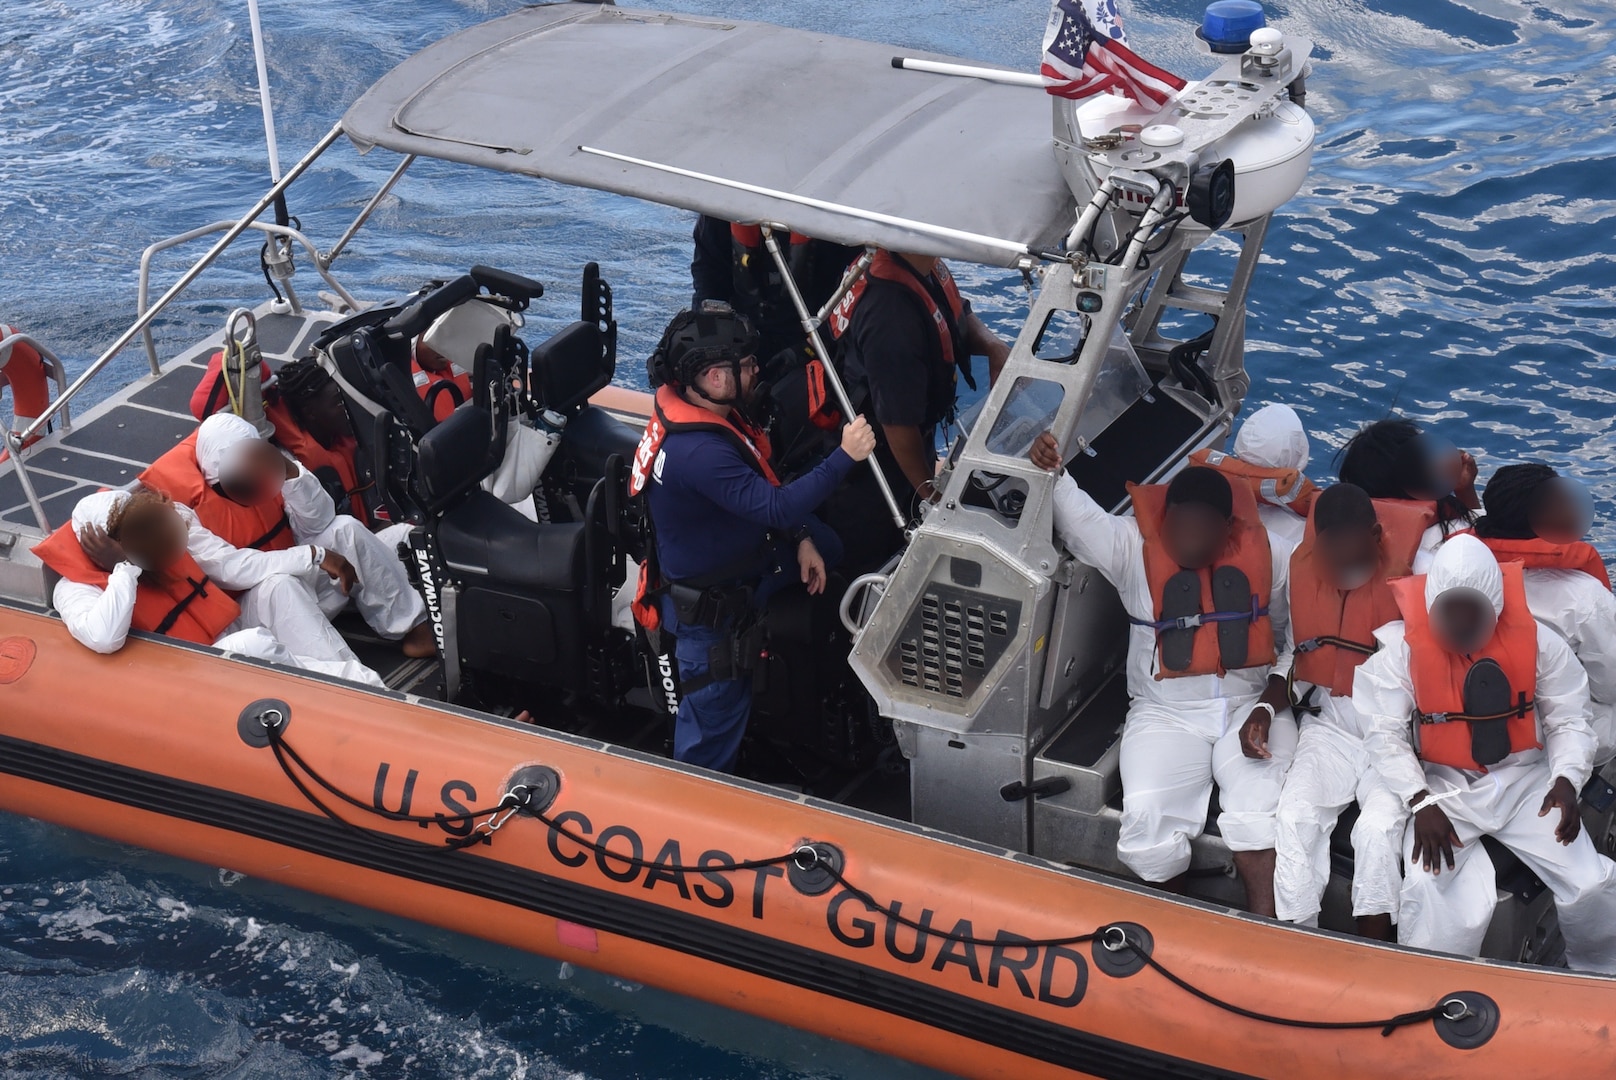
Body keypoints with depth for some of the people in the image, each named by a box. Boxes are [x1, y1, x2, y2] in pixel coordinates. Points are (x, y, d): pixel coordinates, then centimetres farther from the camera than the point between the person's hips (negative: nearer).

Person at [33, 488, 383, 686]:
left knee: (278, 584, -16)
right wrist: (126, 568, -27)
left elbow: (235, 566, -1)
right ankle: (359, 686, -19)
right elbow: (104, 639, -36)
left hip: (231, 634, 7)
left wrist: (314, 557, -7)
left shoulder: (173, 528, -1)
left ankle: (362, 694, -20)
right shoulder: (76, 588, -16)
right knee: (255, 643, -32)